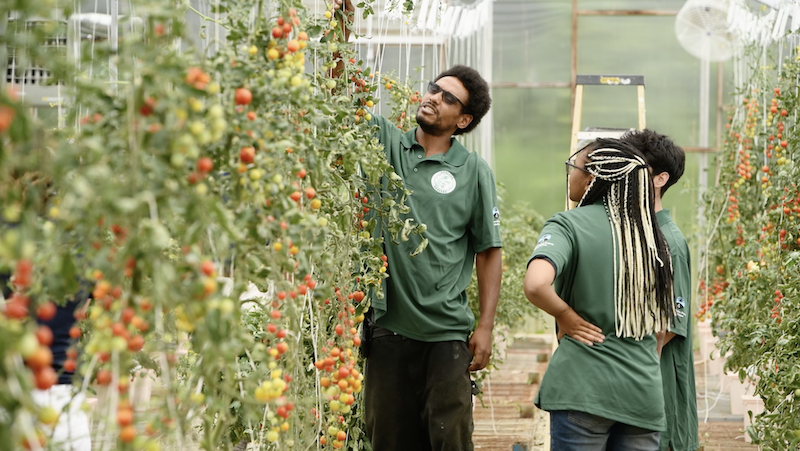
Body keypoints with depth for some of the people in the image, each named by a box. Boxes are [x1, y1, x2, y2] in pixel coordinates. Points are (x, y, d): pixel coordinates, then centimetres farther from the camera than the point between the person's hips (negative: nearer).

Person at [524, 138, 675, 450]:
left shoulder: (569, 225, -8)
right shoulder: (651, 234, 10)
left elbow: (536, 285, -26)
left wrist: (567, 317, -10)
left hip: (584, 387, -5)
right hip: (645, 393, 5)